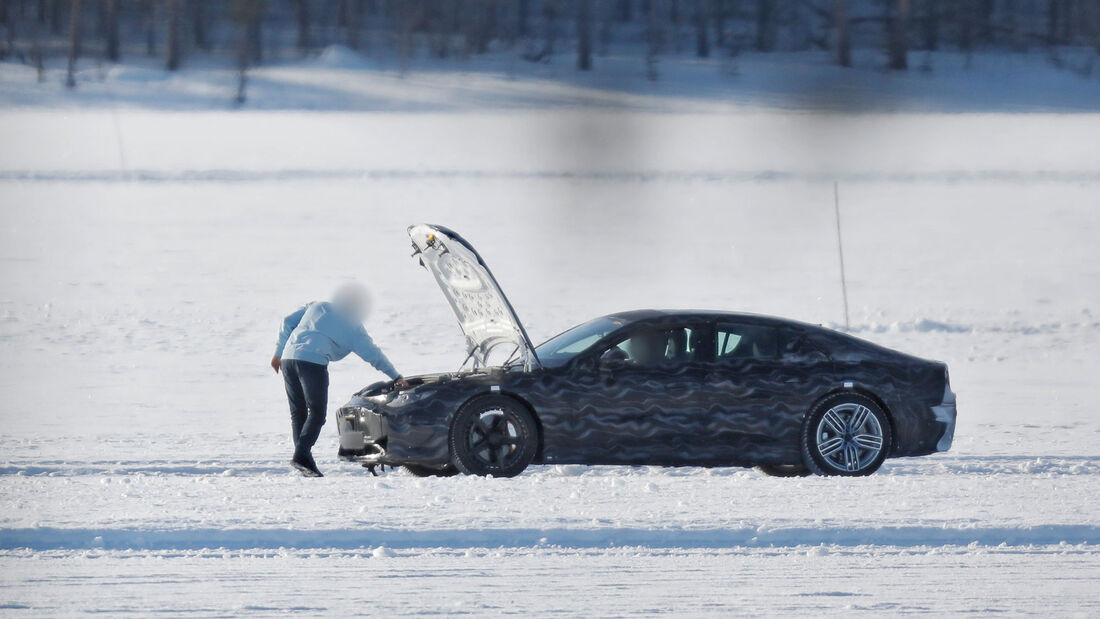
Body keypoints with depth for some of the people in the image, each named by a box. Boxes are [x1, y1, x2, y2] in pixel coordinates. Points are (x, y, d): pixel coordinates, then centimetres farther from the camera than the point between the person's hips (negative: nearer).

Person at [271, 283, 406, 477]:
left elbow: (288, 322, 22)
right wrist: (396, 377, 17)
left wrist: (279, 353, 24)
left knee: (298, 413, 10)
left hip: (288, 358, 6)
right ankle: (301, 456, -23)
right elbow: (371, 353, 11)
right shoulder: (351, 326, 12)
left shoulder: (317, 307, 26)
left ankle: (303, 460, 3)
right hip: (313, 362, -6)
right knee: (316, 414, -5)